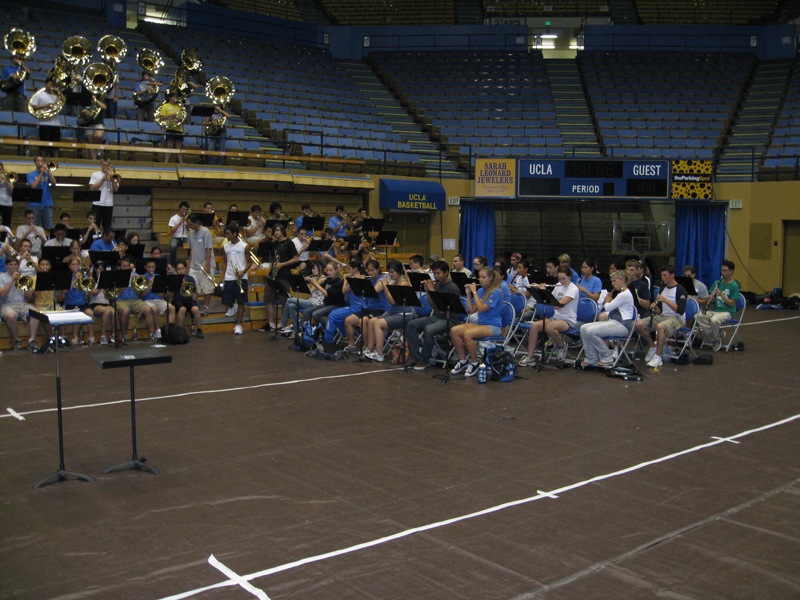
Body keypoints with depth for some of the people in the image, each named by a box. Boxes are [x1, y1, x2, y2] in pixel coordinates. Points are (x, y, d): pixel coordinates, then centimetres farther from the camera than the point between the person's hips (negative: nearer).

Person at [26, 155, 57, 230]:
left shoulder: (47, 174, 15)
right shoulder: (31, 175, 8)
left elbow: (54, 183, -3)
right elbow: (34, 186, -9)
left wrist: (48, 171, -11)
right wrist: (41, 173, -8)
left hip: (47, 204, 2)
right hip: (35, 204, -2)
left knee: (49, 228, -3)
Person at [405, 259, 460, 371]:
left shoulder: (453, 288, -12)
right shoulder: (436, 284, 11)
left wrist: (433, 290, -18)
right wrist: (427, 291, 2)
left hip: (448, 320, -8)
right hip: (435, 317, 8)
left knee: (428, 329, -34)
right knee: (411, 324, -13)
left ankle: (425, 360, -14)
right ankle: (415, 358, -12)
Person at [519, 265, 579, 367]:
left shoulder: (573, 289, -12)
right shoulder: (558, 286, 11)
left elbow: (559, 305, -24)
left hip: (569, 321, -7)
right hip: (556, 317, 7)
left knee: (549, 327, -38)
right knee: (534, 326, -19)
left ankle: (561, 346, -7)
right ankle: (530, 357, -16)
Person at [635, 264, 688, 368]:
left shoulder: (680, 290, -8)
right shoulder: (663, 289, 15)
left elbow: (681, 311, -19)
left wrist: (666, 300, -23)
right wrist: (655, 307, -5)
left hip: (677, 318, -8)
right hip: (663, 316, 8)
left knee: (660, 326, -40)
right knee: (639, 324, -12)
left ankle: (658, 357, -32)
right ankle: (653, 346, 8)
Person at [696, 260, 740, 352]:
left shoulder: (734, 286, -5)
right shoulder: (717, 282, 12)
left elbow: (732, 304, -11)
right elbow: (711, 301, 14)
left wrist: (721, 294, -19)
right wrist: (710, 299, -10)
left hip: (727, 312, -6)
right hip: (714, 309, 6)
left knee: (714, 320, -38)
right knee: (698, 316, -23)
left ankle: (717, 339, -6)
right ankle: (719, 334, -8)